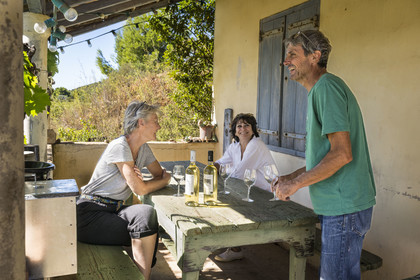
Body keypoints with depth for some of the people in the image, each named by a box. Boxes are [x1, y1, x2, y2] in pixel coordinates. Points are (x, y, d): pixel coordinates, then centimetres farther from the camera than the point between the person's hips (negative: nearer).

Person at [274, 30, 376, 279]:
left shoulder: (327, 87, -16)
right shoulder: (320, 90, 17)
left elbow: (341, 154, -23)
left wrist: (295, 184, -15)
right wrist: (291, 177, 13)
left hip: (345, 207, -10)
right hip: (340, 204, 10)